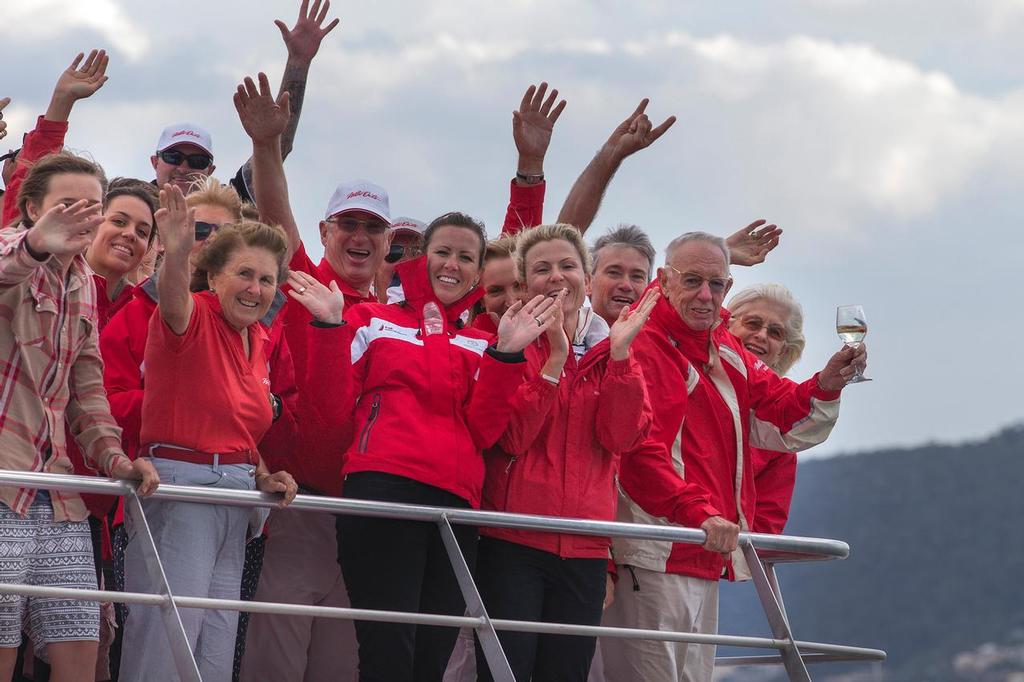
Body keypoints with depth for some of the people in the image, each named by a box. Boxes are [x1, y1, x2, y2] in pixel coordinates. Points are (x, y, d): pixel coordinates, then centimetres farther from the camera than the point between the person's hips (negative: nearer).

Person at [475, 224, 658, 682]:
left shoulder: (609, 349, 13)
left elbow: (623, 438, -3)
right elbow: (511, 437, -11)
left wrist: (619, 355, -11)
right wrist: (555, 359, -18)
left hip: (583, 545, 4)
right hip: (513, 539, -4)